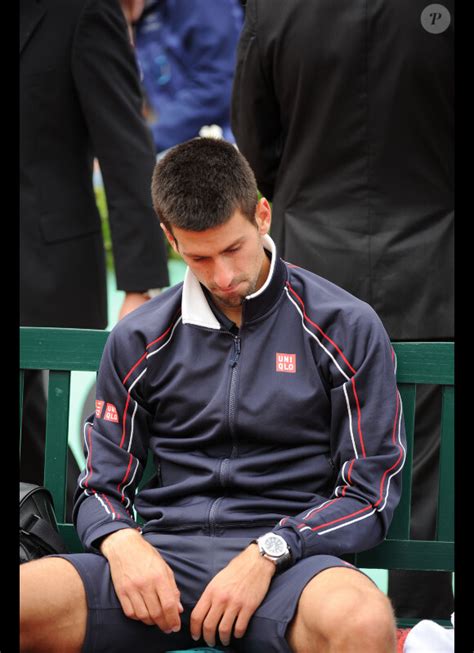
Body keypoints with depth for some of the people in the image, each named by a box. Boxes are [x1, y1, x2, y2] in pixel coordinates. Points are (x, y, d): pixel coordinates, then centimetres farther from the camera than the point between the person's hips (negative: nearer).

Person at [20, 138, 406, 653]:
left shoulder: (348, 328, 4)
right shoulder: (138, 340, 14)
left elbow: (370, 492, 3)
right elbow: (101, 486, 16)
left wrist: (266, 553, -13)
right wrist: (123, 544, -8)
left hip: (287, 555, -2)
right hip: (164, 552, 2)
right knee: (26, 602, -30)